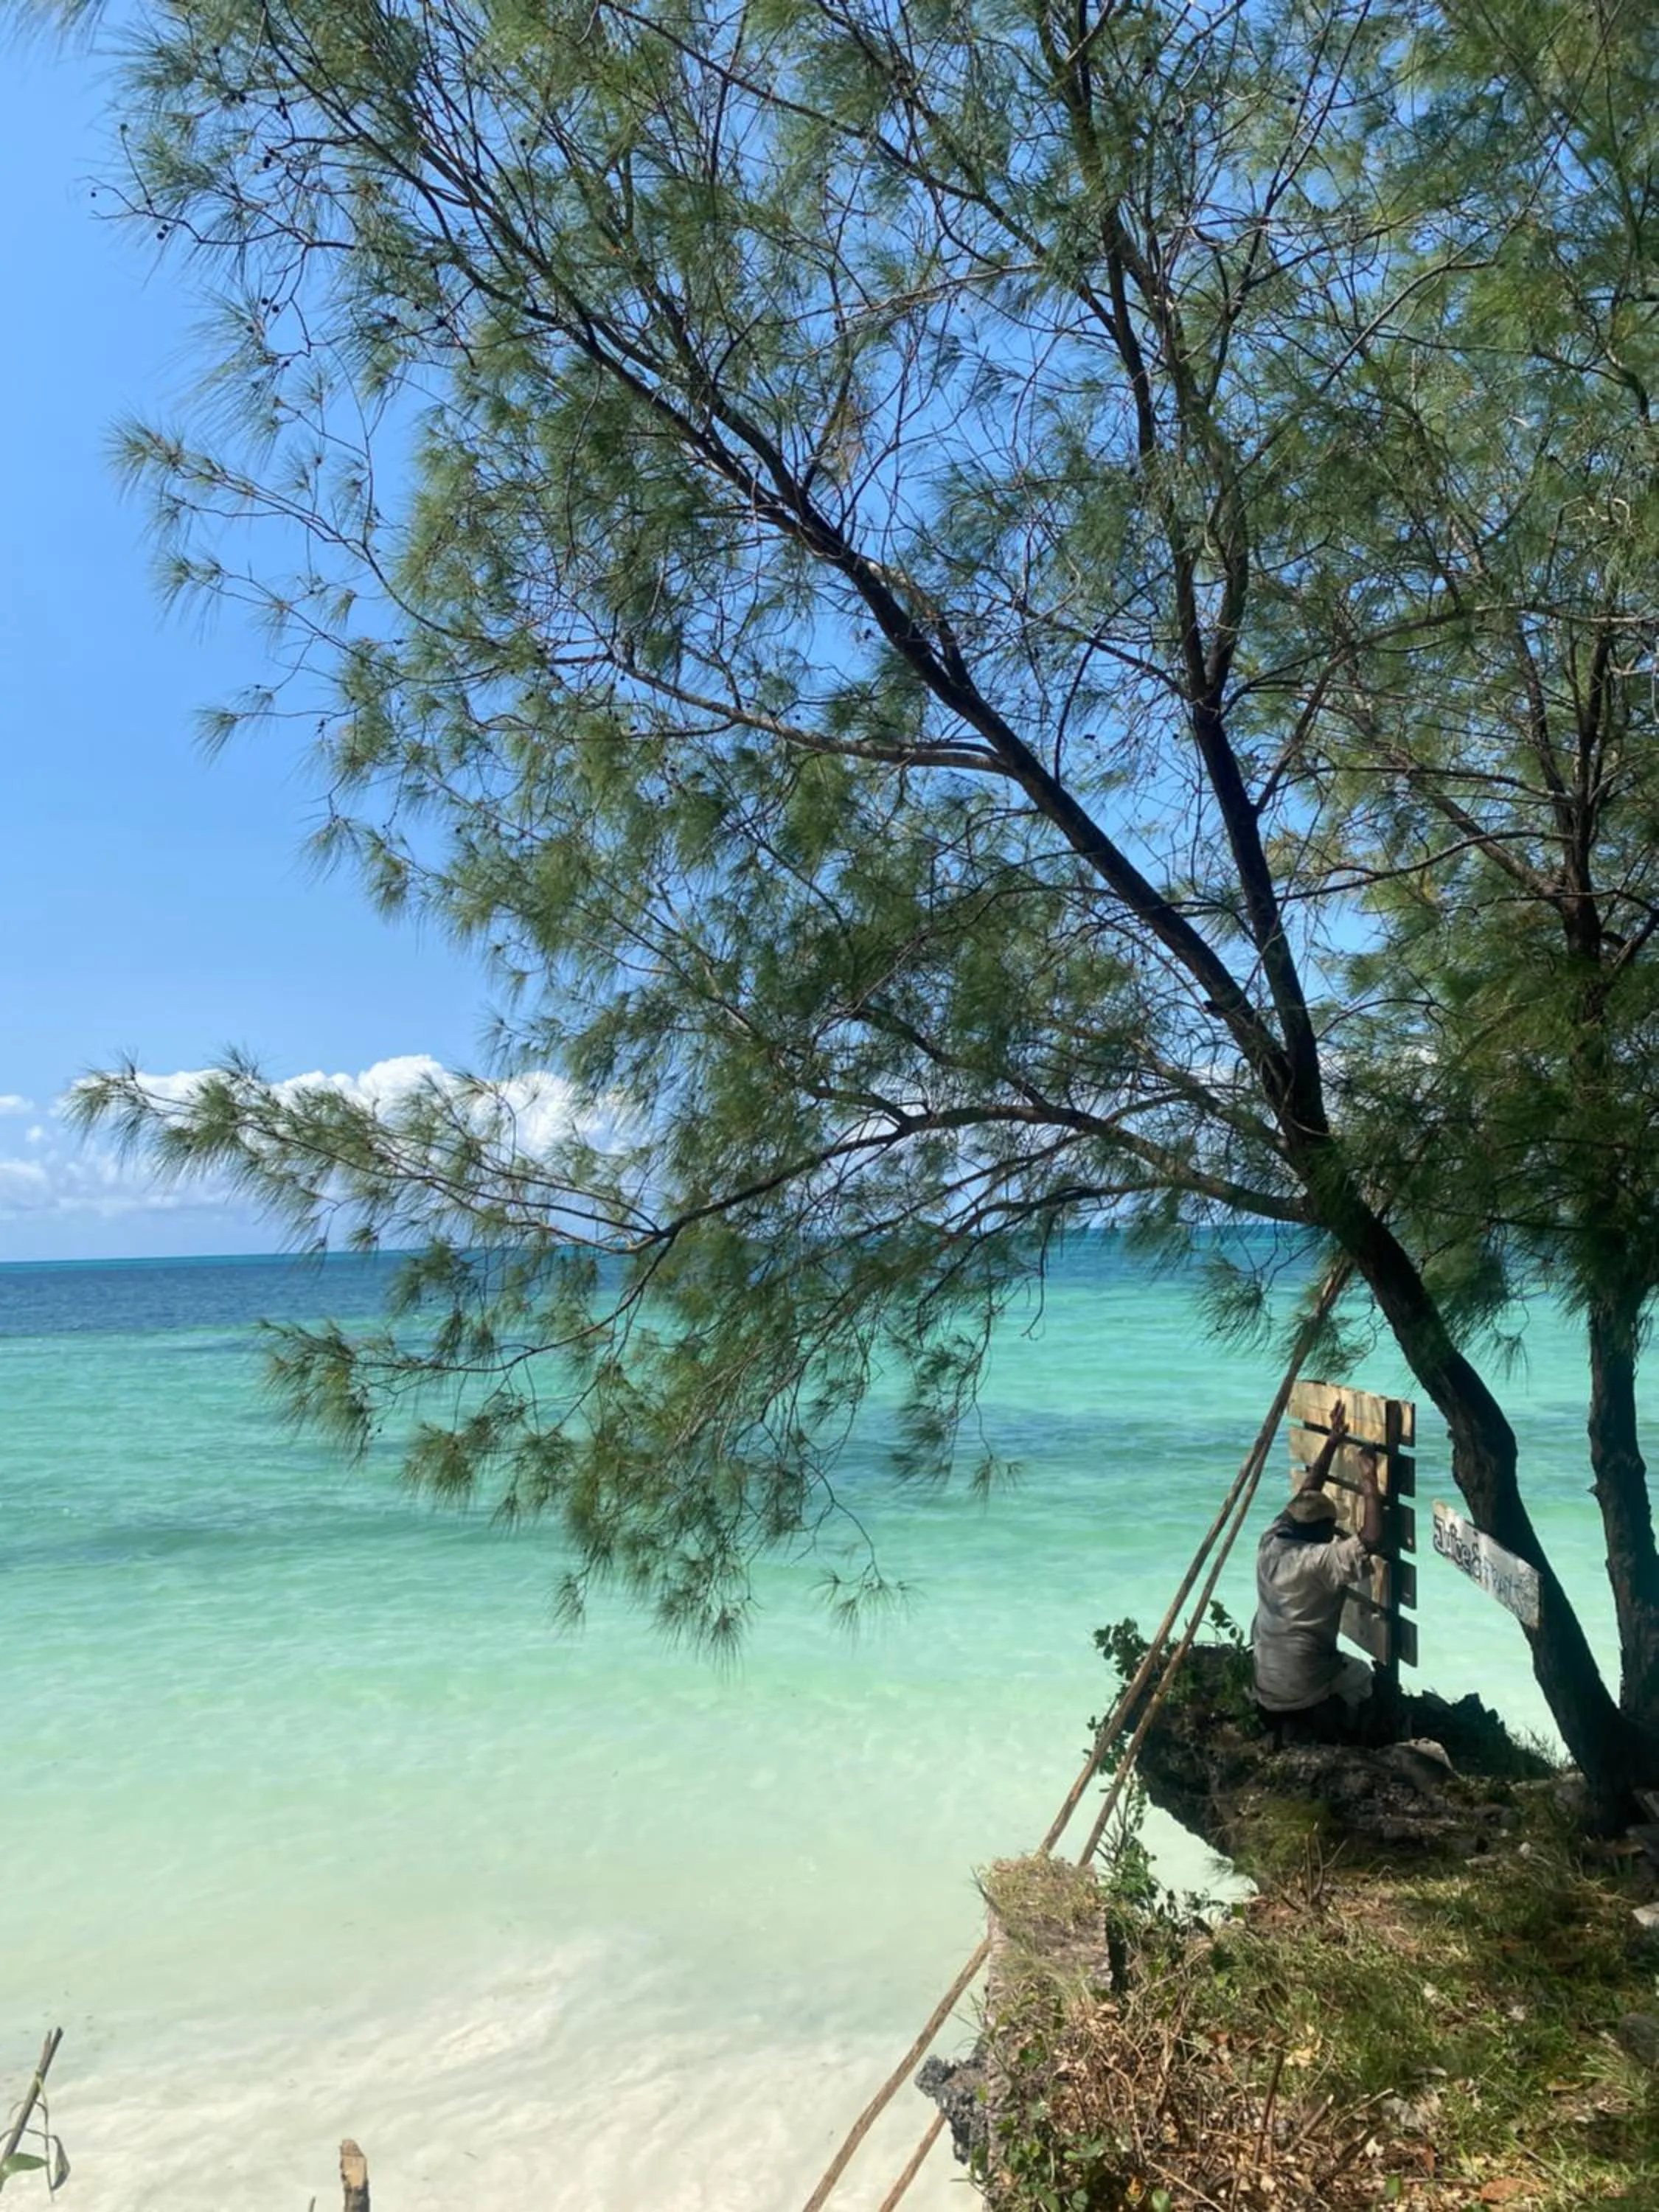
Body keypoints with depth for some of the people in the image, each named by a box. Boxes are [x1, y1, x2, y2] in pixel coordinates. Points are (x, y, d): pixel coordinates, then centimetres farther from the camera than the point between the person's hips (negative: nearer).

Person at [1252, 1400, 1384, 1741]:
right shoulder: (1320, 1562, -20)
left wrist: (1332, 1442, 11)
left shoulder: (1271, 1543, 0)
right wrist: (1369, 1480, -18)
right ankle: (1336, 1740, 17)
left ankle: (1291, 1727, 20)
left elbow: (1306, 1493, 10)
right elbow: (1371, 1539, -26)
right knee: (1360, 1675, 24)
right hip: (1302, 1690, -6)